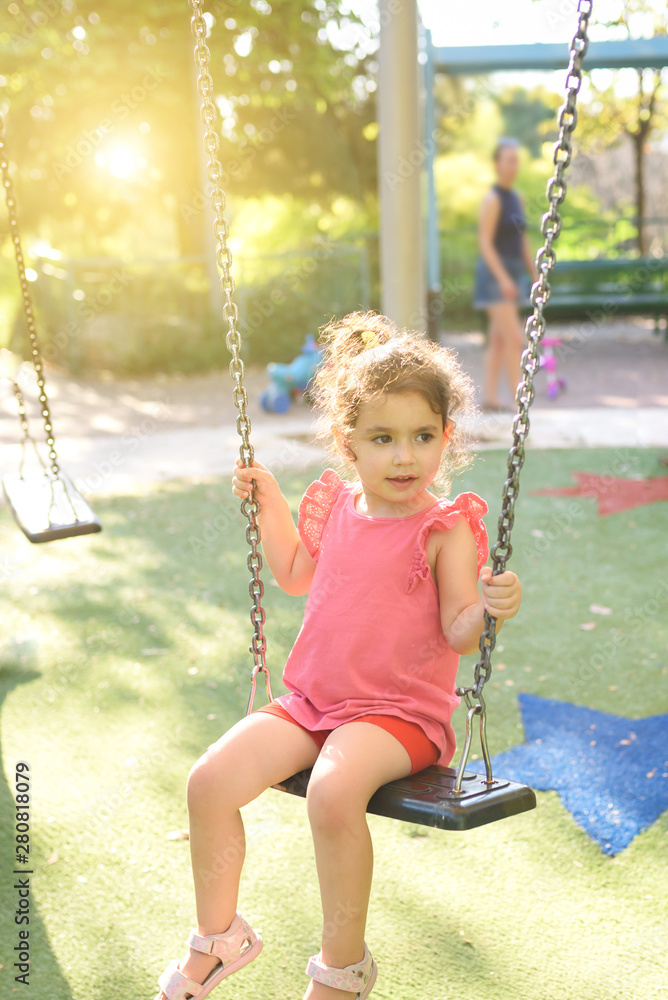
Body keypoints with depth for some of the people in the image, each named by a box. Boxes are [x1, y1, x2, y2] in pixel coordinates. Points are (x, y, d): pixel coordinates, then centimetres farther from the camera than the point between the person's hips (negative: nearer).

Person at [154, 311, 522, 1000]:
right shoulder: (334, 505, 6)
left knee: (334, 790, -34)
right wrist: (269, 507, 16)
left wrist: (488, 610, -34)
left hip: (400, 713, -6)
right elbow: (296, 576, 25)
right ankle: (217, 938, 15)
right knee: (209, 780, -10)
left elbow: (458, 634, -13)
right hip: (312, 699, 6)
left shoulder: (446, 529, -11)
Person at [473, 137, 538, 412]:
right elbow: (484, 242, -18)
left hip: (512, 275, 9)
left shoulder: (516, 198, 14)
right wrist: (503, 278, -24)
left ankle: (490, 397, 13)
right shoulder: (492, 198, -13)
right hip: (495, 275, -8)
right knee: (515, 337, -12)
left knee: (499, 338, 9)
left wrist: (535, 275, 15)